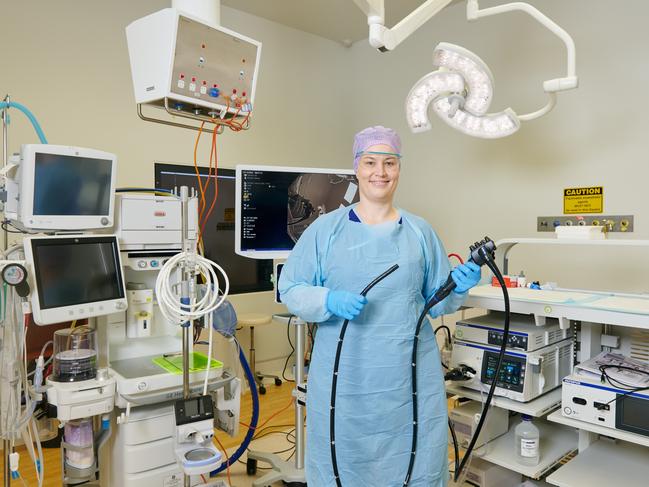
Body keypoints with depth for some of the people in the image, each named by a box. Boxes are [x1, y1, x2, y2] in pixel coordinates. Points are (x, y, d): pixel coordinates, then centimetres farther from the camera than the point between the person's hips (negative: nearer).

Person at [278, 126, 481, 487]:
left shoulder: (420, 231, 7)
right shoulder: (325, 229, 0)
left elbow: (436, 302, 12)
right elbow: (291, 290, -2)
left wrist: (458, 287, -8)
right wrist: (329, 301, -19)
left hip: (411, 378, 2)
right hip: (343, 380, -1)